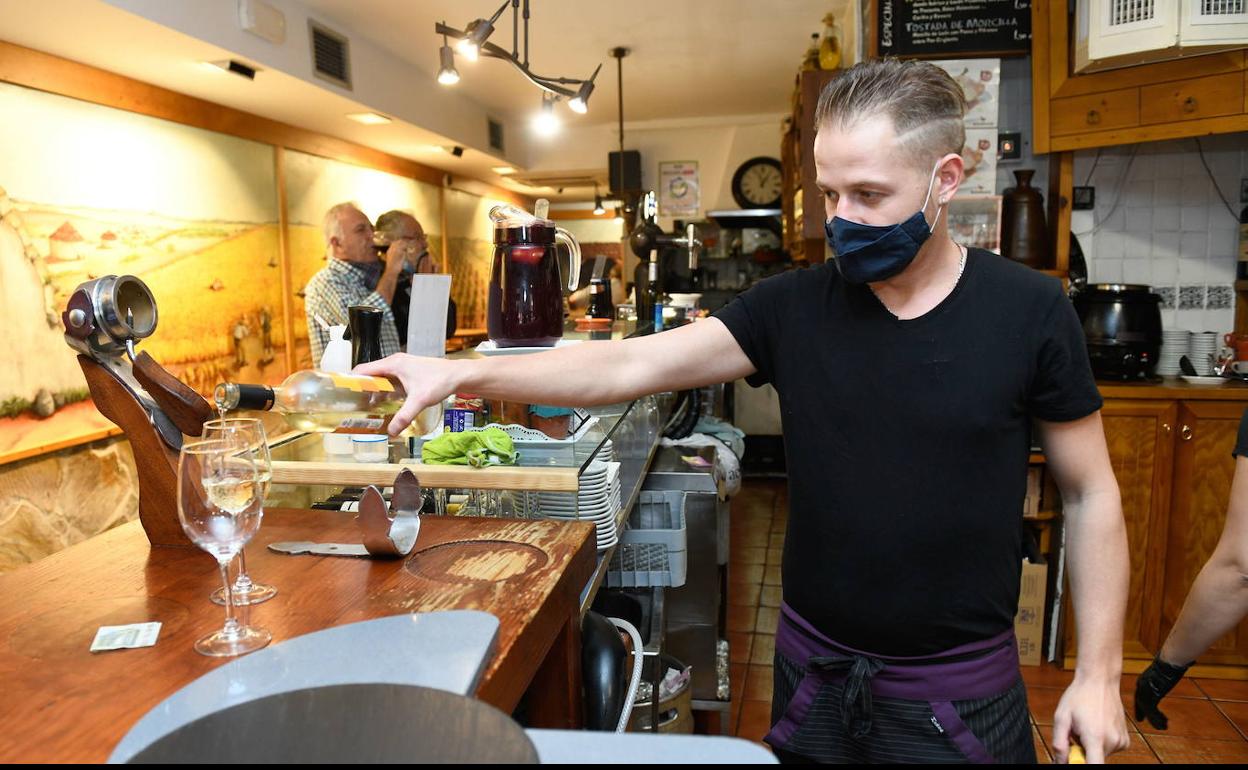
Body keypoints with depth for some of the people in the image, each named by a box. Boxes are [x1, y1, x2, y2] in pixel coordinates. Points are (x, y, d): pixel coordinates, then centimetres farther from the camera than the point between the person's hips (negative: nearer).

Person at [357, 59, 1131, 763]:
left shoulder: (1029, 311, -10)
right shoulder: (794, 306, -8)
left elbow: (1090, 494, -3)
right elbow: (632, 365, -16)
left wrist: (1099, 672, -4)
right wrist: (463, 373, -25)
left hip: (959, 691, -1)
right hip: (814, 671, 2)